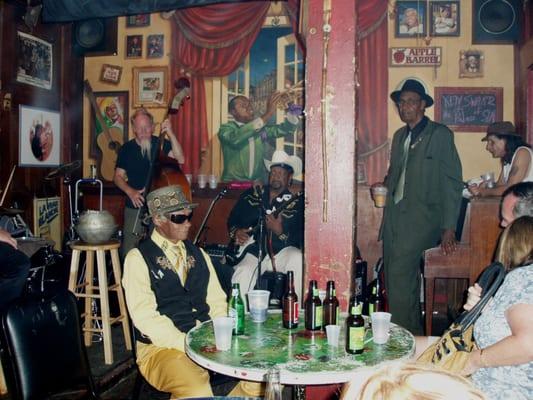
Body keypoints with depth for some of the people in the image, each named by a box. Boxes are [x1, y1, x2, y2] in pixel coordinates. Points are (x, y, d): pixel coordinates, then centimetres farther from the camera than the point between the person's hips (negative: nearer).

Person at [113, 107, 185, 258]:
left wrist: (170, 134, -25)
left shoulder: (160, 144, -2)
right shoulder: (127, 148, 3)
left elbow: (180, 159, -17)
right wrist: (130, 191, -12)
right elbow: (118, 176, 6)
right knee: (129, 251, 4)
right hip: (135, 206, 1)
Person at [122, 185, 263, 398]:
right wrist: (186, 344, -19)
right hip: (162, 347, -5)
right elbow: (144, 315, -13)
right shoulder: (138, 258, -2)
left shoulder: (198, 254, 16)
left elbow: (217, 301, 14)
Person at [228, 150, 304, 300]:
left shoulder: (296, 203, 5)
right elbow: (232, 220, 21)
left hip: (279, 253, -1)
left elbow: (300, 239, -3)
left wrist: (280, 231, -20)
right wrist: (236, 232, -1)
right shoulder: (251, 195, 14)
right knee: (242, 275, -31)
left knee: (297, 259, -32)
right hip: (251, 252, 1)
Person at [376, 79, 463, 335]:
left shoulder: (440, 134, -1)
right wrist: (385, 184, 6)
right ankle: (412, 331, 21)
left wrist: (449, 228, -10)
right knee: (393, 279, 7)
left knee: (400, 274, -17)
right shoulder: (399, 136, 19)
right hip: (394, 215, 7)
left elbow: (453, 182, -4)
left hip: (421, 216, -6)